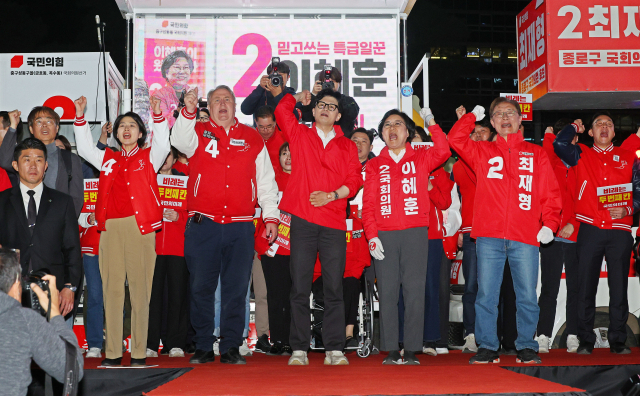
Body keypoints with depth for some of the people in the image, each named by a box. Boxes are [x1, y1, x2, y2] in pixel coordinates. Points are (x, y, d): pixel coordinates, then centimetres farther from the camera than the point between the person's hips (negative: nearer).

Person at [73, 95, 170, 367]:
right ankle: (112, 353, 5)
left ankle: (139, 353, 2)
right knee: (112, 289, 1)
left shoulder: (149, 157, 13)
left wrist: (158, 115, -14)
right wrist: (80, 117, 16)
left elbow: (163, 144, -3)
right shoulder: (107, 158, 22)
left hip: (140, 227, -3)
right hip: (110, 228, 3)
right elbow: (84, 148, 25)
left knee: (140, 288, -3)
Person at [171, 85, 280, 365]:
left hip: (240, 227, 1)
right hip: (203, 225, -1)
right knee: (201, 287, 2)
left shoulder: (253, 139, 13)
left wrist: (271, 216, 6)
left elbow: (266, 182, 13)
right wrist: (188, 111, -28)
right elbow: (180, 142, -14)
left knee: (236, 289, 3)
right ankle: (203, 347, 13)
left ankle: (231, 347, 12)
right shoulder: (198, 133, 9)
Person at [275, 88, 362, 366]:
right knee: (300, 287, -1)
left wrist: (332, 195, -8)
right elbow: (282, 110, 8)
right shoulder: (299, 134, 14)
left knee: (334, 288, -1)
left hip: (334, 222, 1)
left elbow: (355, 181, 6)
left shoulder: (347, 146, 14)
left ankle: (334, 349, 4)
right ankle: (299, 349, 4)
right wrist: (298, 97, 20)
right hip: (302, 220, -1)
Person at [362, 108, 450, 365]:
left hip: (415, 233, -1)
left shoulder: (421, 159, 13)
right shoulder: (374, 165, 15)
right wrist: (372, 236, -4)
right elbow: (368, 204, 8)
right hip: (384, 235, 1)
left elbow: (442, 152, -9)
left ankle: (412, 351, 1)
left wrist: (432, 124, -10)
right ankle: (391, 351, 4)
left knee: (414, 292, -5)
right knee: (387, 292, -1)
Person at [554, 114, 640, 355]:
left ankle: (618, 341, 12)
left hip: (619, 231, 1)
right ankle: (585, 341, 8)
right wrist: (574, 127, 8)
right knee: (586, 287, 1)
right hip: (589, 230, -1)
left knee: (619, 288, 3)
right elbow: (559, 145, -10)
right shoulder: (581, 155, 10)